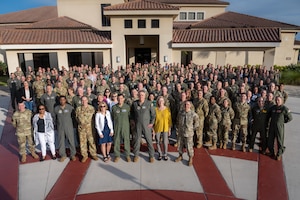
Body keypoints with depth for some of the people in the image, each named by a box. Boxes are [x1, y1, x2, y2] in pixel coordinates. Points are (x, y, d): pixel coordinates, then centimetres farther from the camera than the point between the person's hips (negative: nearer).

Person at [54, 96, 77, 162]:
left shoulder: (70, 107, -6)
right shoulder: (56, 108, 0)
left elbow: (73, 116, 3)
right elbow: (54, 118, 12)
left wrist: (71, 121, 6)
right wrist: (57, 124, 13)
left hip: (69, 127, -2)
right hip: (60, 128, 2)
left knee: (71, 140, 2)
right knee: (61, 141, 7)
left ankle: (72, 155, 16)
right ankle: (63, 155, 20)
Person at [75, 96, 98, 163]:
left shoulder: (91, 108, 0)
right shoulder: (78, 109, 4)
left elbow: (94, 117, 4)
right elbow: (77, 117, 13)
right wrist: (81, 122, 8)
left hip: (89, 126, -1)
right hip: (81, 127, 1)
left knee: (91, 140, 3)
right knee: (82, 141, 5)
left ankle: (93, 154, 15)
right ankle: (84, 155, 16)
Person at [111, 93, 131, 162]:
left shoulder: (127, 107, -3)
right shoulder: (114, 107, -2)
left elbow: (130, 116, 5)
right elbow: (112, 117, 7)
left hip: (125, 126, -1)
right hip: (117, 127, 1)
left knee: (127, 140, 5)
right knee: (116, 141, 7)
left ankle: (127, 155, 21)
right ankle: (117, 155, 22)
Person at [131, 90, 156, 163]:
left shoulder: (149, 103, -7)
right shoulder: (134, 103, 0)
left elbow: (153, 114, 1)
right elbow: (132, 112, 18)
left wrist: (152, 123, -2)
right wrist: (132, 120, 11)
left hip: (147, 125, -2)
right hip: (137, 125, 2)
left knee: (149, 140, 4)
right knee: (137, 140, 8)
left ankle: (151, 155, 18)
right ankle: (136, 155, 24)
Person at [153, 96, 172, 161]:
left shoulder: (167, 109, -5)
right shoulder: (155, 109, -6)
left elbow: (169, 119, 0)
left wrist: (169, 129, 0)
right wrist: (153, 129, -2)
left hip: (165, 128, 0)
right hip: (157, 128, 0)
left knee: (165, 142, 3)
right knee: (158, 142, 10)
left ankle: (165, 154, 24)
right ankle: (160, 154, 29)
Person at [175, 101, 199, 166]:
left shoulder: (193, 114, -12)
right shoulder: (180, 113, -2)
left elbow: (196, 123, 1)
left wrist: (192, 129, 1)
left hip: (189, 134, -4)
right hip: (180, 133, 4)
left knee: (189, 146, 2)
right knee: (180, 145, 16)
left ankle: (190, 159, 22)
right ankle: (180, 156, 37)